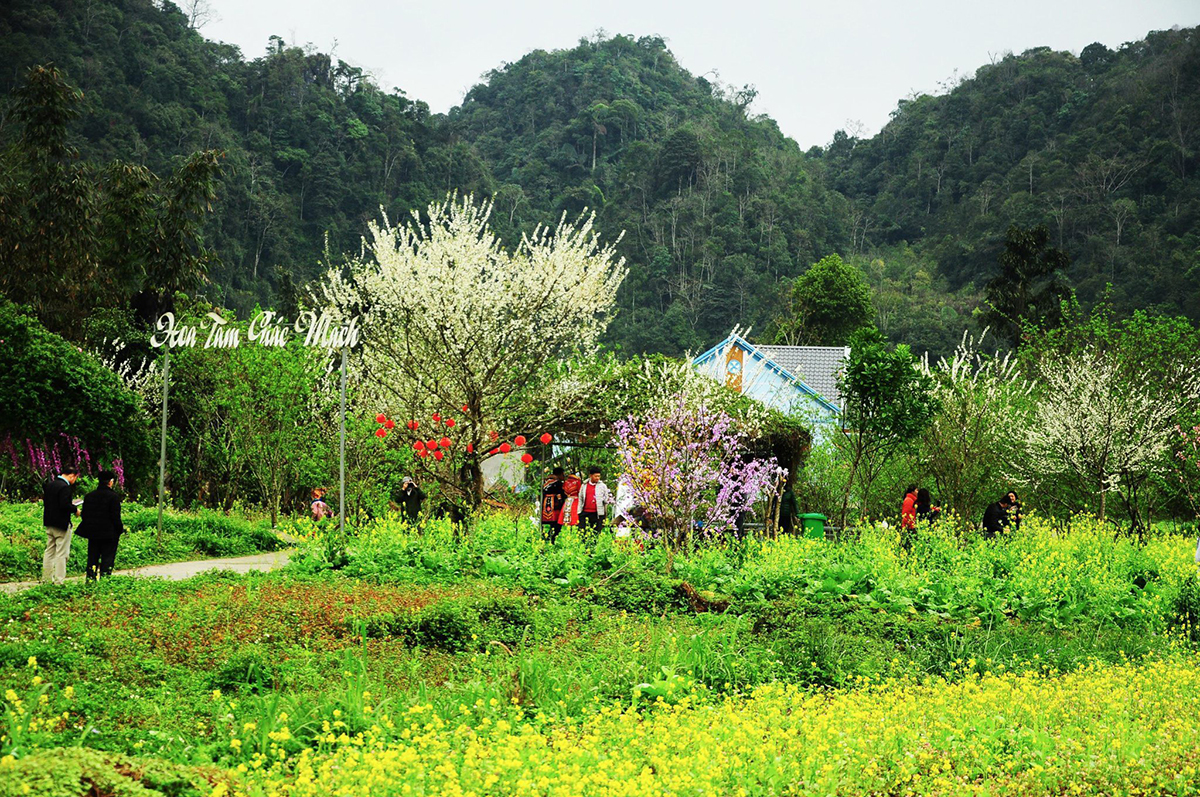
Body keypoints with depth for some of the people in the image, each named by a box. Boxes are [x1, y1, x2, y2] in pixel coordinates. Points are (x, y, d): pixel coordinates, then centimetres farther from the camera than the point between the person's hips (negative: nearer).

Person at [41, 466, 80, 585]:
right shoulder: (65, 487, -19)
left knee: (49, 550, 16)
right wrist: (75, 510, -8)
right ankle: (59, 580, -3)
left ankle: (46, 578, 21)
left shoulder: (49, 484, 9)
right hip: (61, 524, -9)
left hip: (49, 523, 9)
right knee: (62, 553, -2)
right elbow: (65, 505, -26)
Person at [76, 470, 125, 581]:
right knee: (107, 558, 1)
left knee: (92, 557, 11)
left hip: (92, 534, 5)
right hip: (109, 533, -5)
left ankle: (90, 577, 10)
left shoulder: (89, 496, 7)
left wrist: (88, 529, 17)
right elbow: (115, 517, -13)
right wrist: (120, 530, -1)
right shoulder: (113, 496, -11)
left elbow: (84, 515, 9)